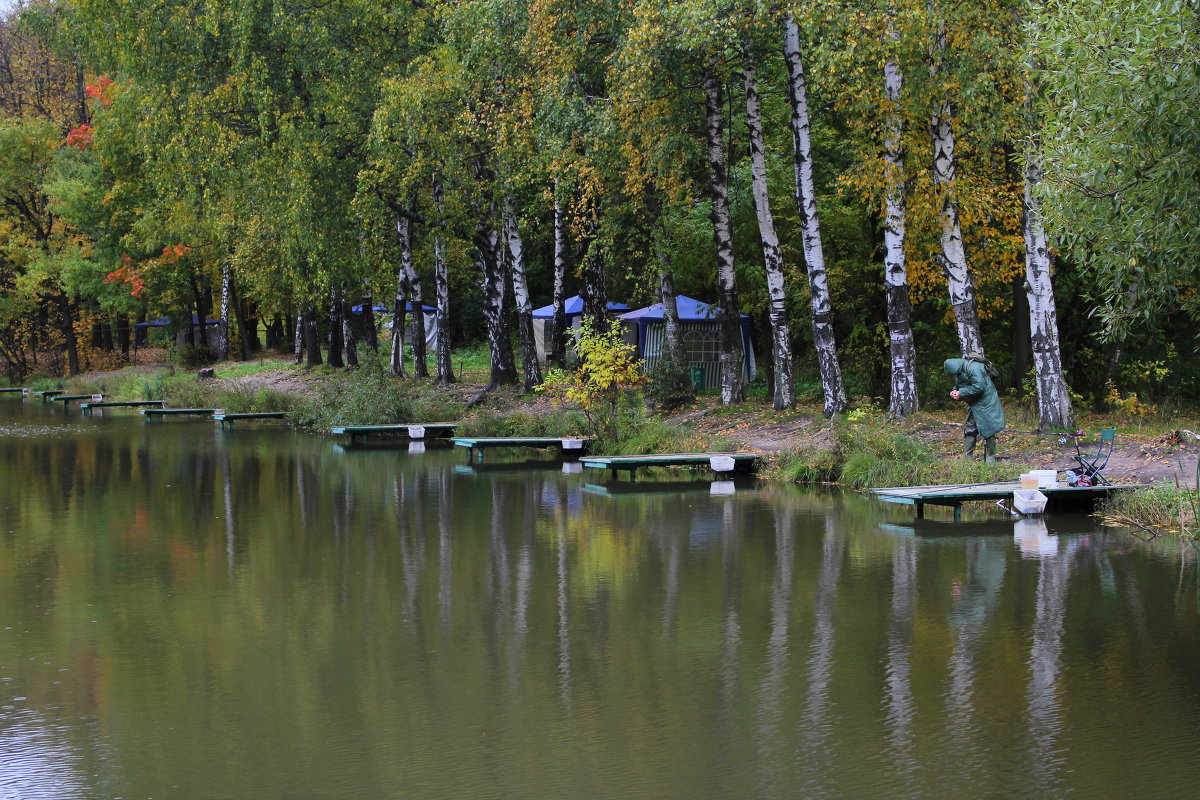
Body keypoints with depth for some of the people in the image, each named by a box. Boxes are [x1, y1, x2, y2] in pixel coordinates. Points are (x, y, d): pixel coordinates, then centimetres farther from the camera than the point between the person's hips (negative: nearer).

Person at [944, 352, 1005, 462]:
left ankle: (990, 459, 4)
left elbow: (978, 387, -30)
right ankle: (967, 458, 10)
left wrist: (961, 393, -23)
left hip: (986, 403, -9)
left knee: (988, 431, -2)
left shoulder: (973, 368, -25)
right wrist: (955, 391, -7)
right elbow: (958, 384, 16)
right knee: (970, 430, 7)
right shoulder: (960, 370, 4)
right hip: (974, 404, 9)